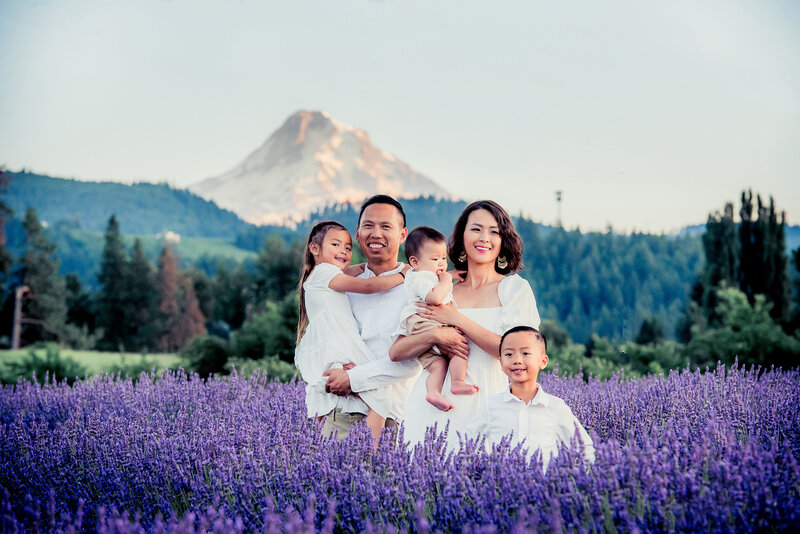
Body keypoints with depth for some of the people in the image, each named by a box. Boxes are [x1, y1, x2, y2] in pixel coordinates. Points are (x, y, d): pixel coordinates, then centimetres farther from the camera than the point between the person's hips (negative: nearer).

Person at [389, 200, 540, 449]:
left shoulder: (515, 288, 7)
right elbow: (396, 352, 7)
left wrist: (457, 319, -9)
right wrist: (436, 334, -12)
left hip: (484, 405, -2)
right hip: (433, 401, 2)